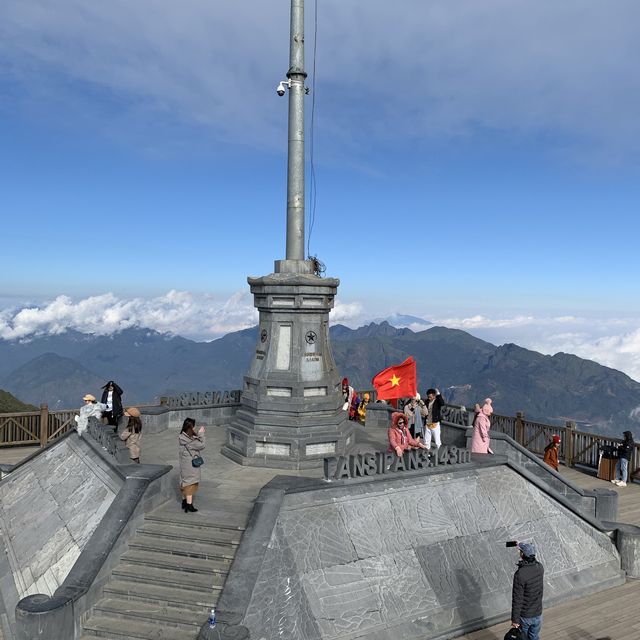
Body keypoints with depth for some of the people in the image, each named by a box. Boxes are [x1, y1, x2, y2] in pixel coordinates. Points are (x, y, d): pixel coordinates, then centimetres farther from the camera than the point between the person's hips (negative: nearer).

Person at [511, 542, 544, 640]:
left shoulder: (519, 575, -31)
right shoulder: (540, 568, -13)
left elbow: (517, 599, -24)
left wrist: (514, 620, -13)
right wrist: (521, 547, 12)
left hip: (524, 615, -4)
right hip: (537, 613, 5)